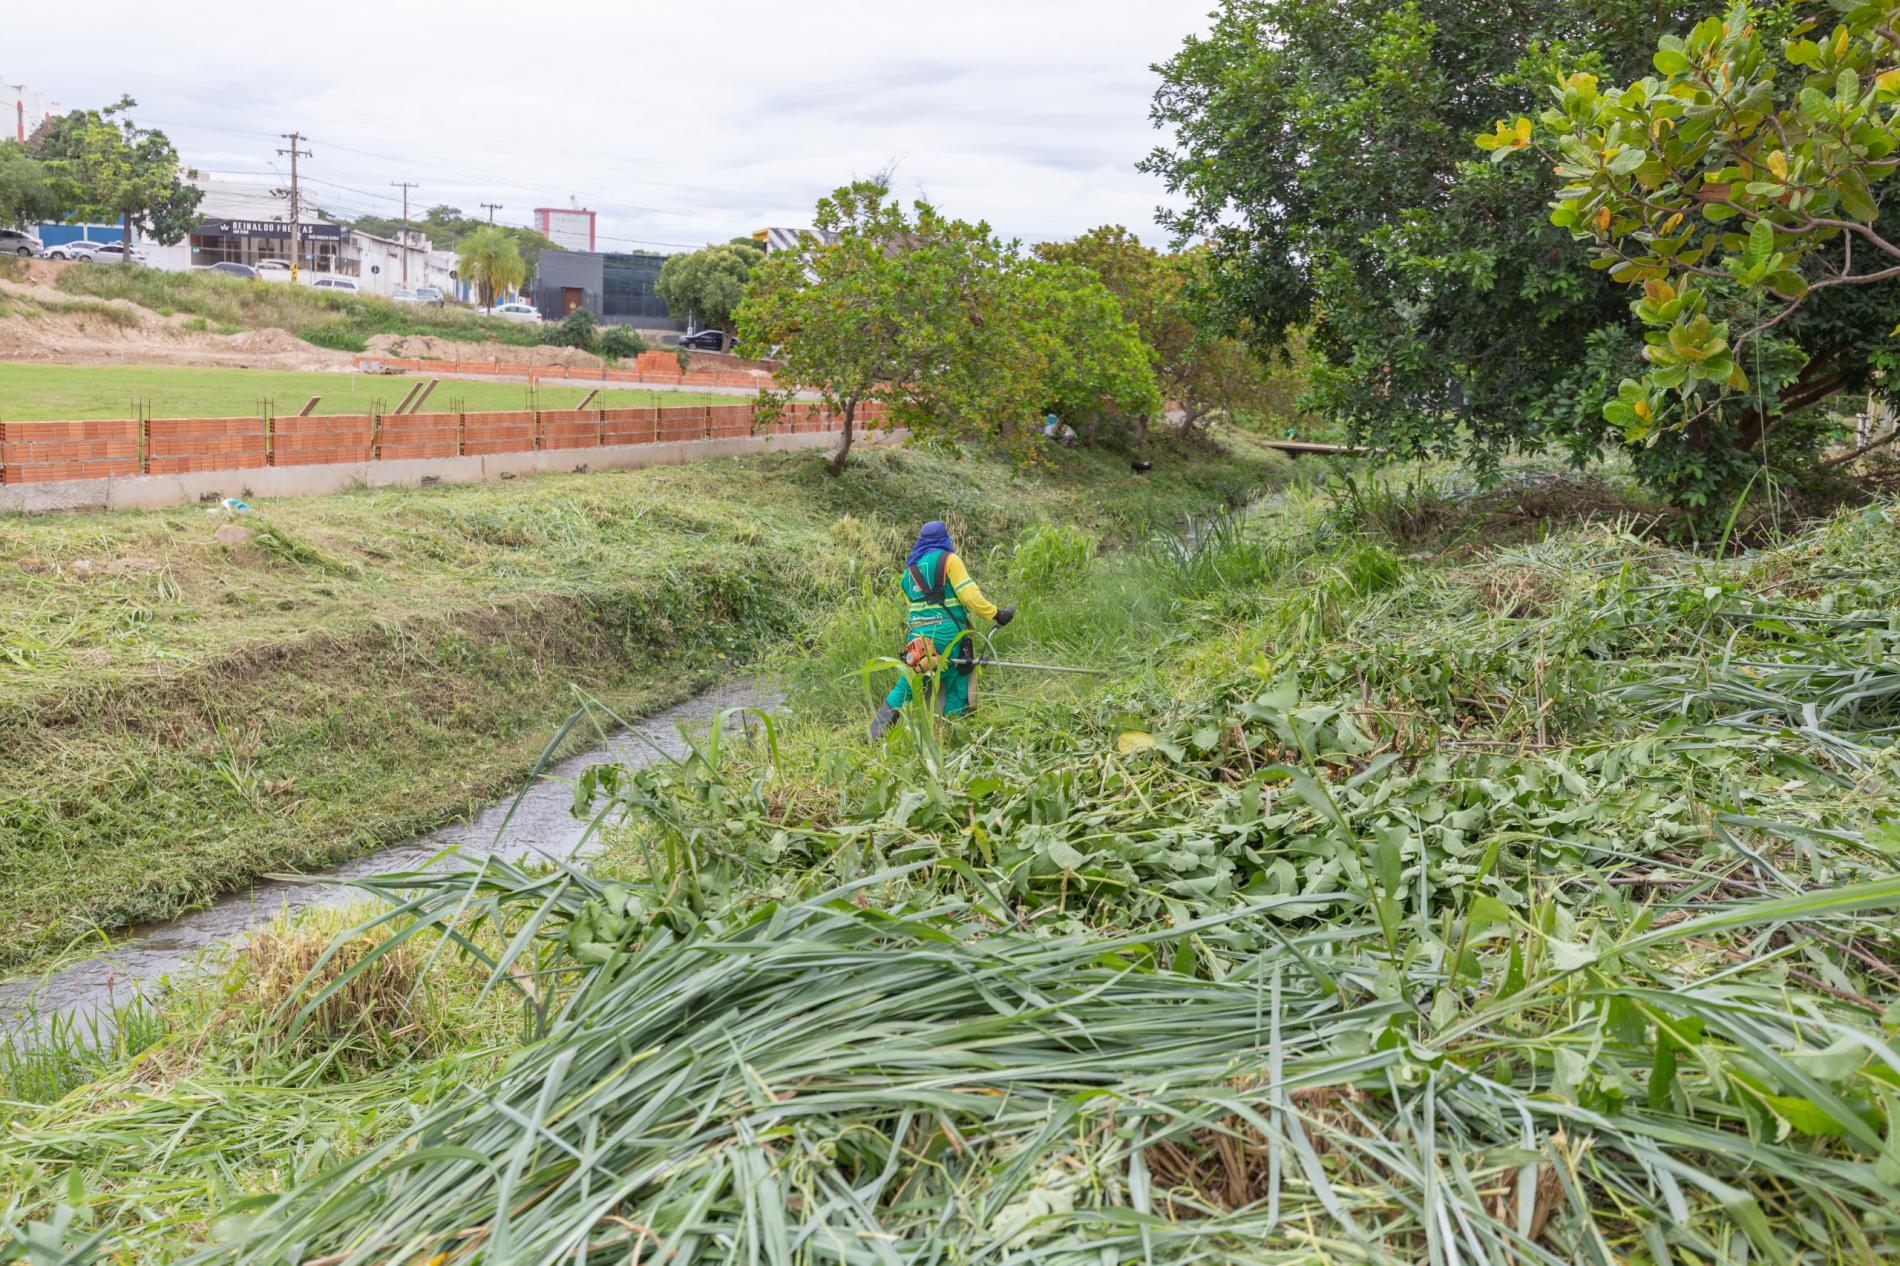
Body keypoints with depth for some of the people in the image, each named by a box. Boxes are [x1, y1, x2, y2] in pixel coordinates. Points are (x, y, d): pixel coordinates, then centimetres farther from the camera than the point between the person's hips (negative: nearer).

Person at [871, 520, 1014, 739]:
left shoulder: (910, 567, 18)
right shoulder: (948, 558, 0)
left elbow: (915, 600, 17)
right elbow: (969, 595, -9)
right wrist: (996, 614, -4)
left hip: (917, 636, 6)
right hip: (946, 632, -6)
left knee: (905, 687, 9)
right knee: (957, 689, 4)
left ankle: (874, 735, 5)